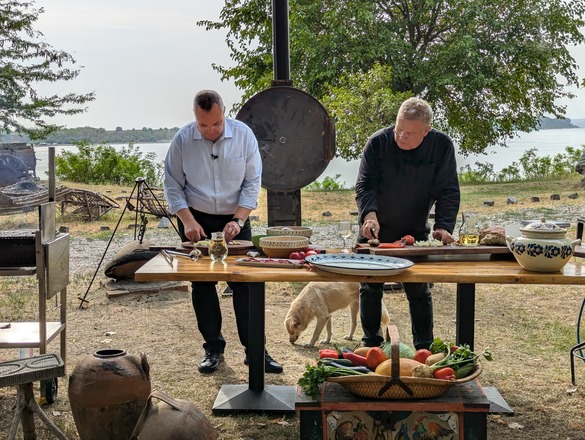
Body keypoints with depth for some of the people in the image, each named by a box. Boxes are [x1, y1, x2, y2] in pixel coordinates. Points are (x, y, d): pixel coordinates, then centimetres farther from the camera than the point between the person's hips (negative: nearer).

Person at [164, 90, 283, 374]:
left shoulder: (243, 135, -9)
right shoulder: (183, 140, -9)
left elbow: (252, 182, -5)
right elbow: (173, 185, -4)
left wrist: (238, 220, -15)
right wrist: (188, 221, -15)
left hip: (235, 220, 0)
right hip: (197, 221, 0)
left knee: (245, 283, -3)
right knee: (202, 285, 3)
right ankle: (213, 348, 15)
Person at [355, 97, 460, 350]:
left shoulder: (442, 146, -12)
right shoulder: (378, 142, -13)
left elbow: (448, 191, -10)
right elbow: (365, 184, -14)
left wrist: (443, 226, -24)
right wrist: (370, 213, -32)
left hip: (415, 232, 0)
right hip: (376, 231, 0)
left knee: (420, 292, 5)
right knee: (370, 289, 7)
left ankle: (424, 348, 17)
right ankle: (371, 345, 20)